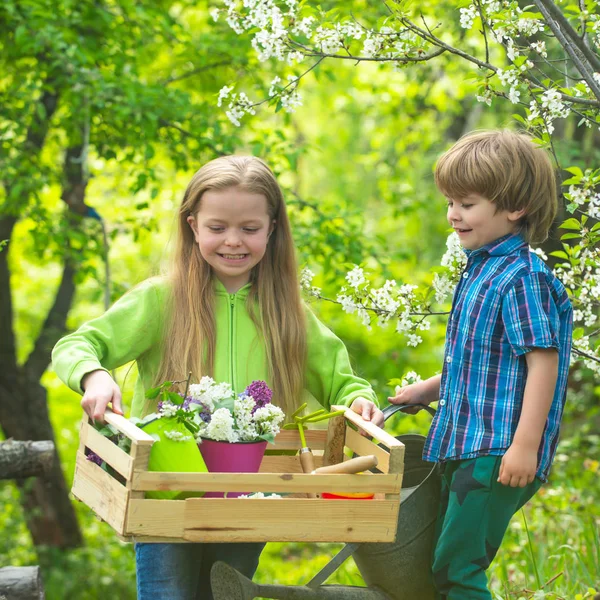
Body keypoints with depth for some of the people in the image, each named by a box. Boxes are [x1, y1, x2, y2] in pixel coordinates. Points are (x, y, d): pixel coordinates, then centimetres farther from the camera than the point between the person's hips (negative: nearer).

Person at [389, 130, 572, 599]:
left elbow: (543, 361, -20)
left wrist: (526, 443, -24)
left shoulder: (522, 277, -15)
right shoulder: (481, 271, 15)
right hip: (465, 447, 10)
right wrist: (430, 389, 25)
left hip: (499, 451, -10)